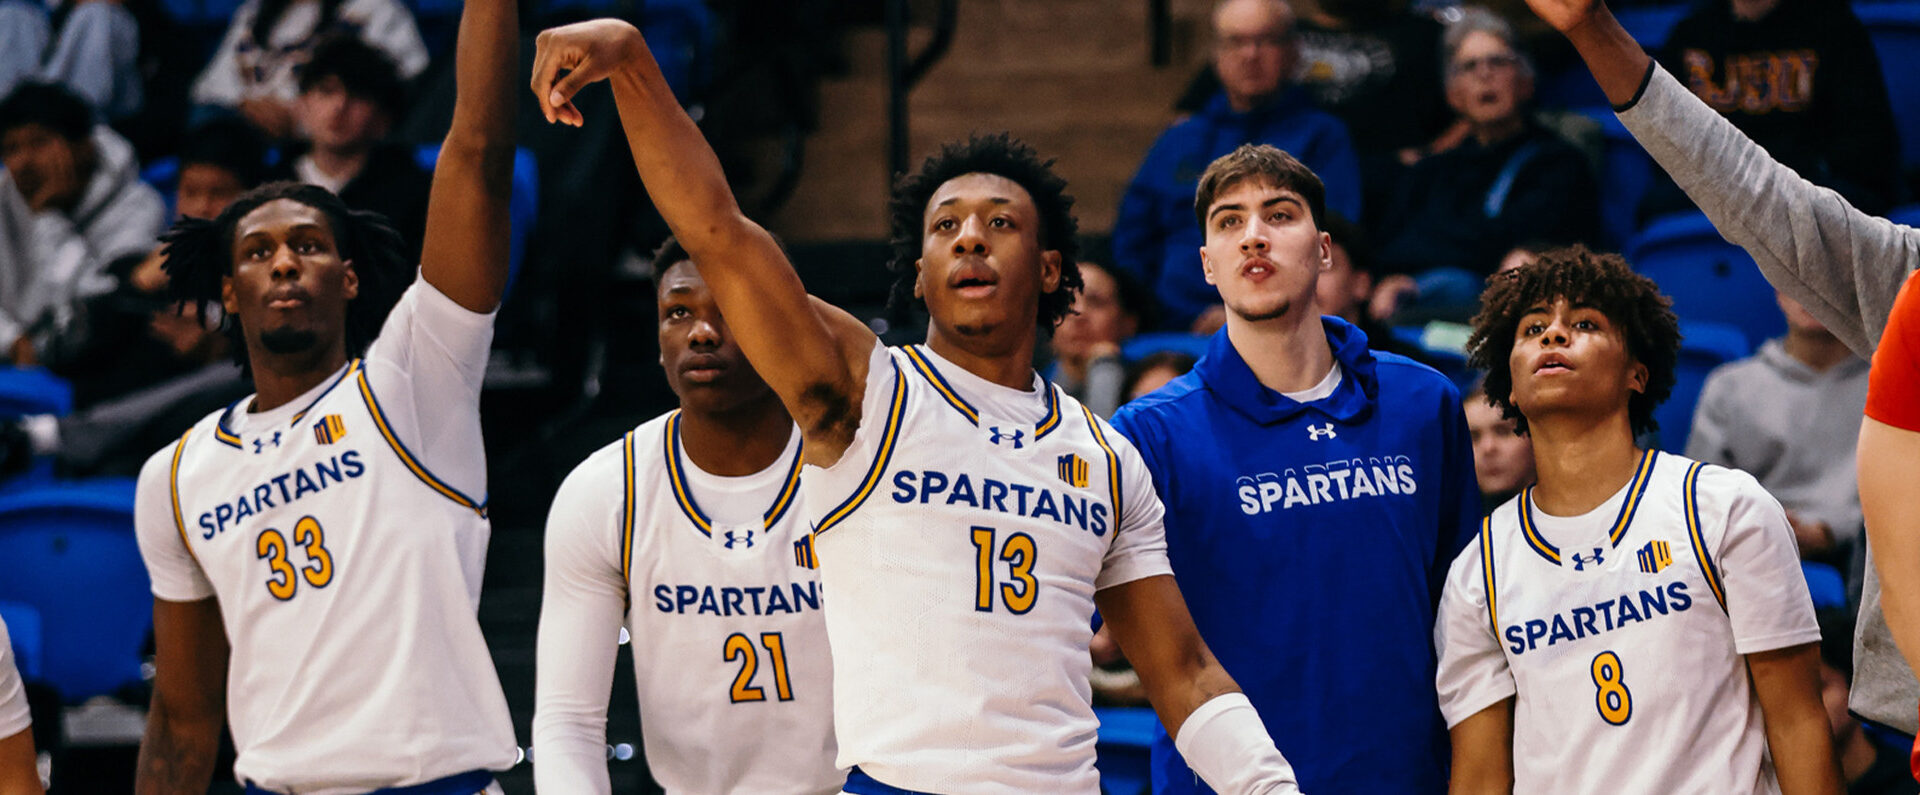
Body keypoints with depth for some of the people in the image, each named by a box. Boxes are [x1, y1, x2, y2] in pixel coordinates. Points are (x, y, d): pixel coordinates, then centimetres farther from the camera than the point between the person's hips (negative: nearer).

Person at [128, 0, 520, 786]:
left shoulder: (408, 382, 1)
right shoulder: (176, 477, 13)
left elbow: (478, 154, -8)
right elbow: (183, 720, 17)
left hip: (436, 776, -4)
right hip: (276, 780, 4)